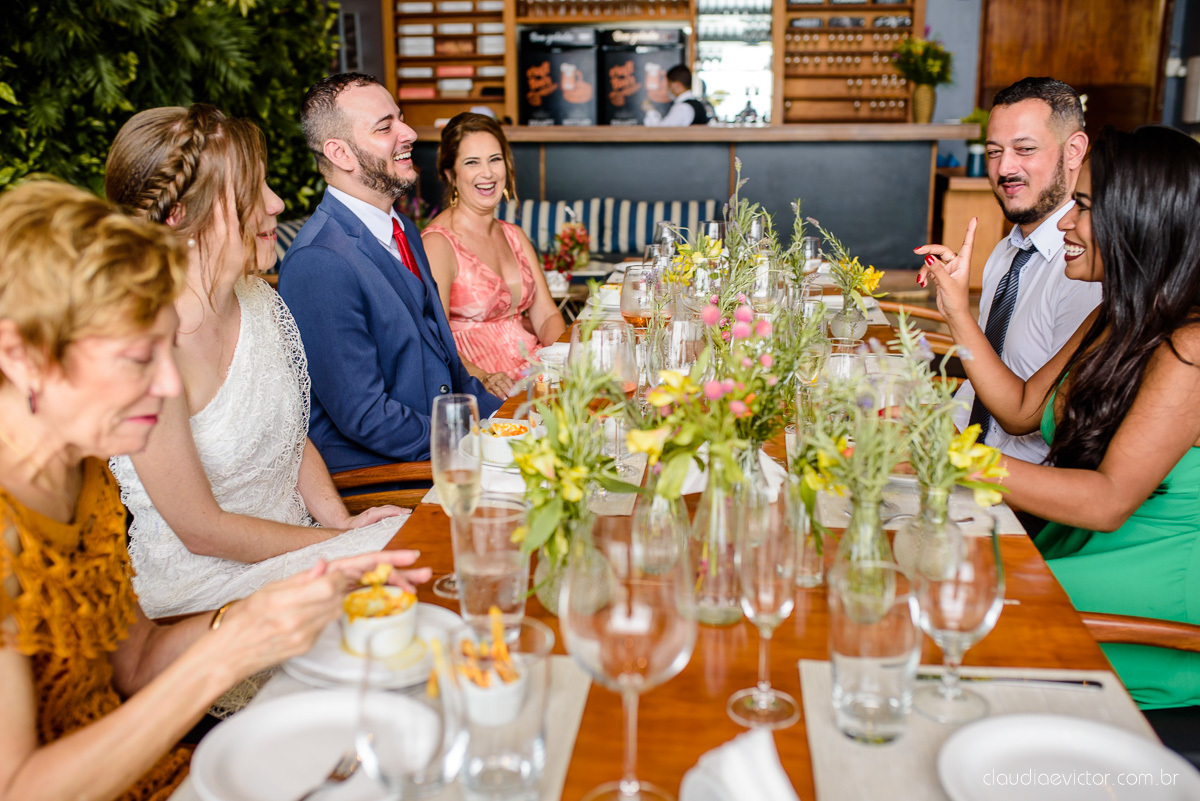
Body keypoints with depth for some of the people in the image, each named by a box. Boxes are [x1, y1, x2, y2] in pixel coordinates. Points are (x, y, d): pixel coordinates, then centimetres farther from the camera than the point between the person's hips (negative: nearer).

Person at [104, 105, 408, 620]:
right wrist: (343, 542, -13)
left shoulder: (259, 301, 0)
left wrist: (342, 521, -4)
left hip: (295, 541, 7)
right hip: (200, 582, -7)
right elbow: (202, 531, -18)